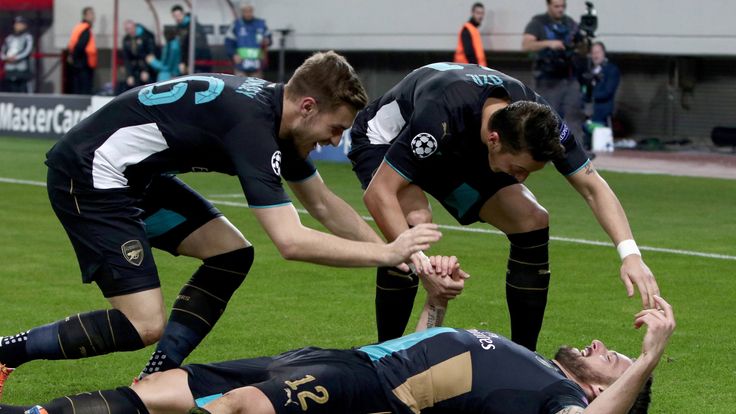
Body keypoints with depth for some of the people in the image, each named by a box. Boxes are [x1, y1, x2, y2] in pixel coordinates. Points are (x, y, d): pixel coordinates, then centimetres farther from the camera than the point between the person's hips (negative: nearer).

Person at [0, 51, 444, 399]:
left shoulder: (274, 112, 4)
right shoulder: (252, 125, -25)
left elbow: (323, 203, 18)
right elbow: (291, 240, -31)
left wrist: (395, 251, 9)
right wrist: (386, 254, -23)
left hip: (136, 175, 10)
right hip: (89, 177, -10)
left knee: (232, 254, 6)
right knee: (144, 327, -15)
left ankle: (155, 380, 9)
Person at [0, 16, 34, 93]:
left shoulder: (27, 37, 4)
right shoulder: (9, 38, 18)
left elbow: (27, 51, -8)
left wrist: (16, 58, -17)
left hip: (23, 69, -5)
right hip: (9, 69, 5)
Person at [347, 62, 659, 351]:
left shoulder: (536, 119, -27)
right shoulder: (442, 118, -44)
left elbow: (593, 187, -19)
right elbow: (377, 193, -41)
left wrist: (630, 253, -33)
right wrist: (421, 264, -50)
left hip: (460, 154, 6)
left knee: (532, 222, -12)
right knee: (416, 221, -36)